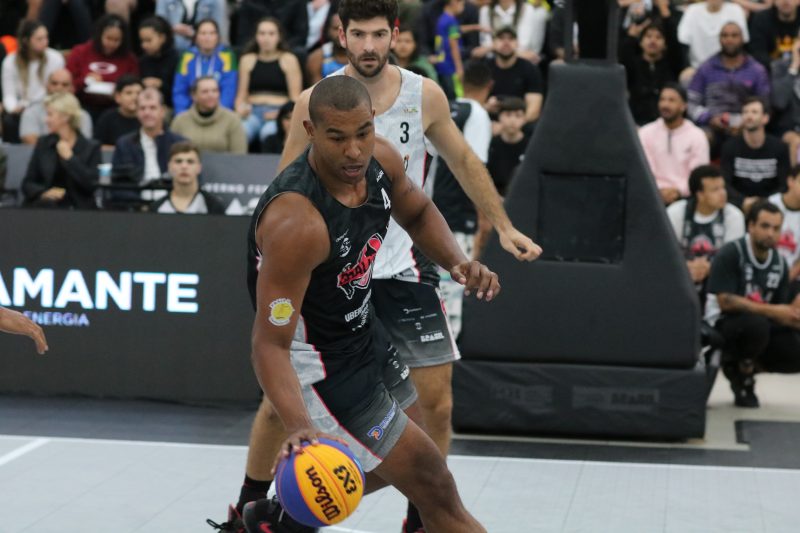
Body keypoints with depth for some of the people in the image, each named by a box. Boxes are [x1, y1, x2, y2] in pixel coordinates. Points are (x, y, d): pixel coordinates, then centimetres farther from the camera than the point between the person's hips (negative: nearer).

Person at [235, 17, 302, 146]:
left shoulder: (288, 60, 10)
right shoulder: (247, 60, 19)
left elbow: (295, 98, 4)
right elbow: (241, 95, 16)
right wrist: (240, 108, -6)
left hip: (278, 113, -2)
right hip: (253, 111, 2)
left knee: (269, 133, -38)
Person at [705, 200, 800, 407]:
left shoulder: (779, 264, 4)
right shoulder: (730, 254, -14)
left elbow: (781, 309, 8)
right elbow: (725, 301, -20)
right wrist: (772, 312, -24)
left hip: (762, 325, 6)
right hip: (724, 325, -6)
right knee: (756, 324, -37)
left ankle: (744, 365, 7)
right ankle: (743, 378, -8)